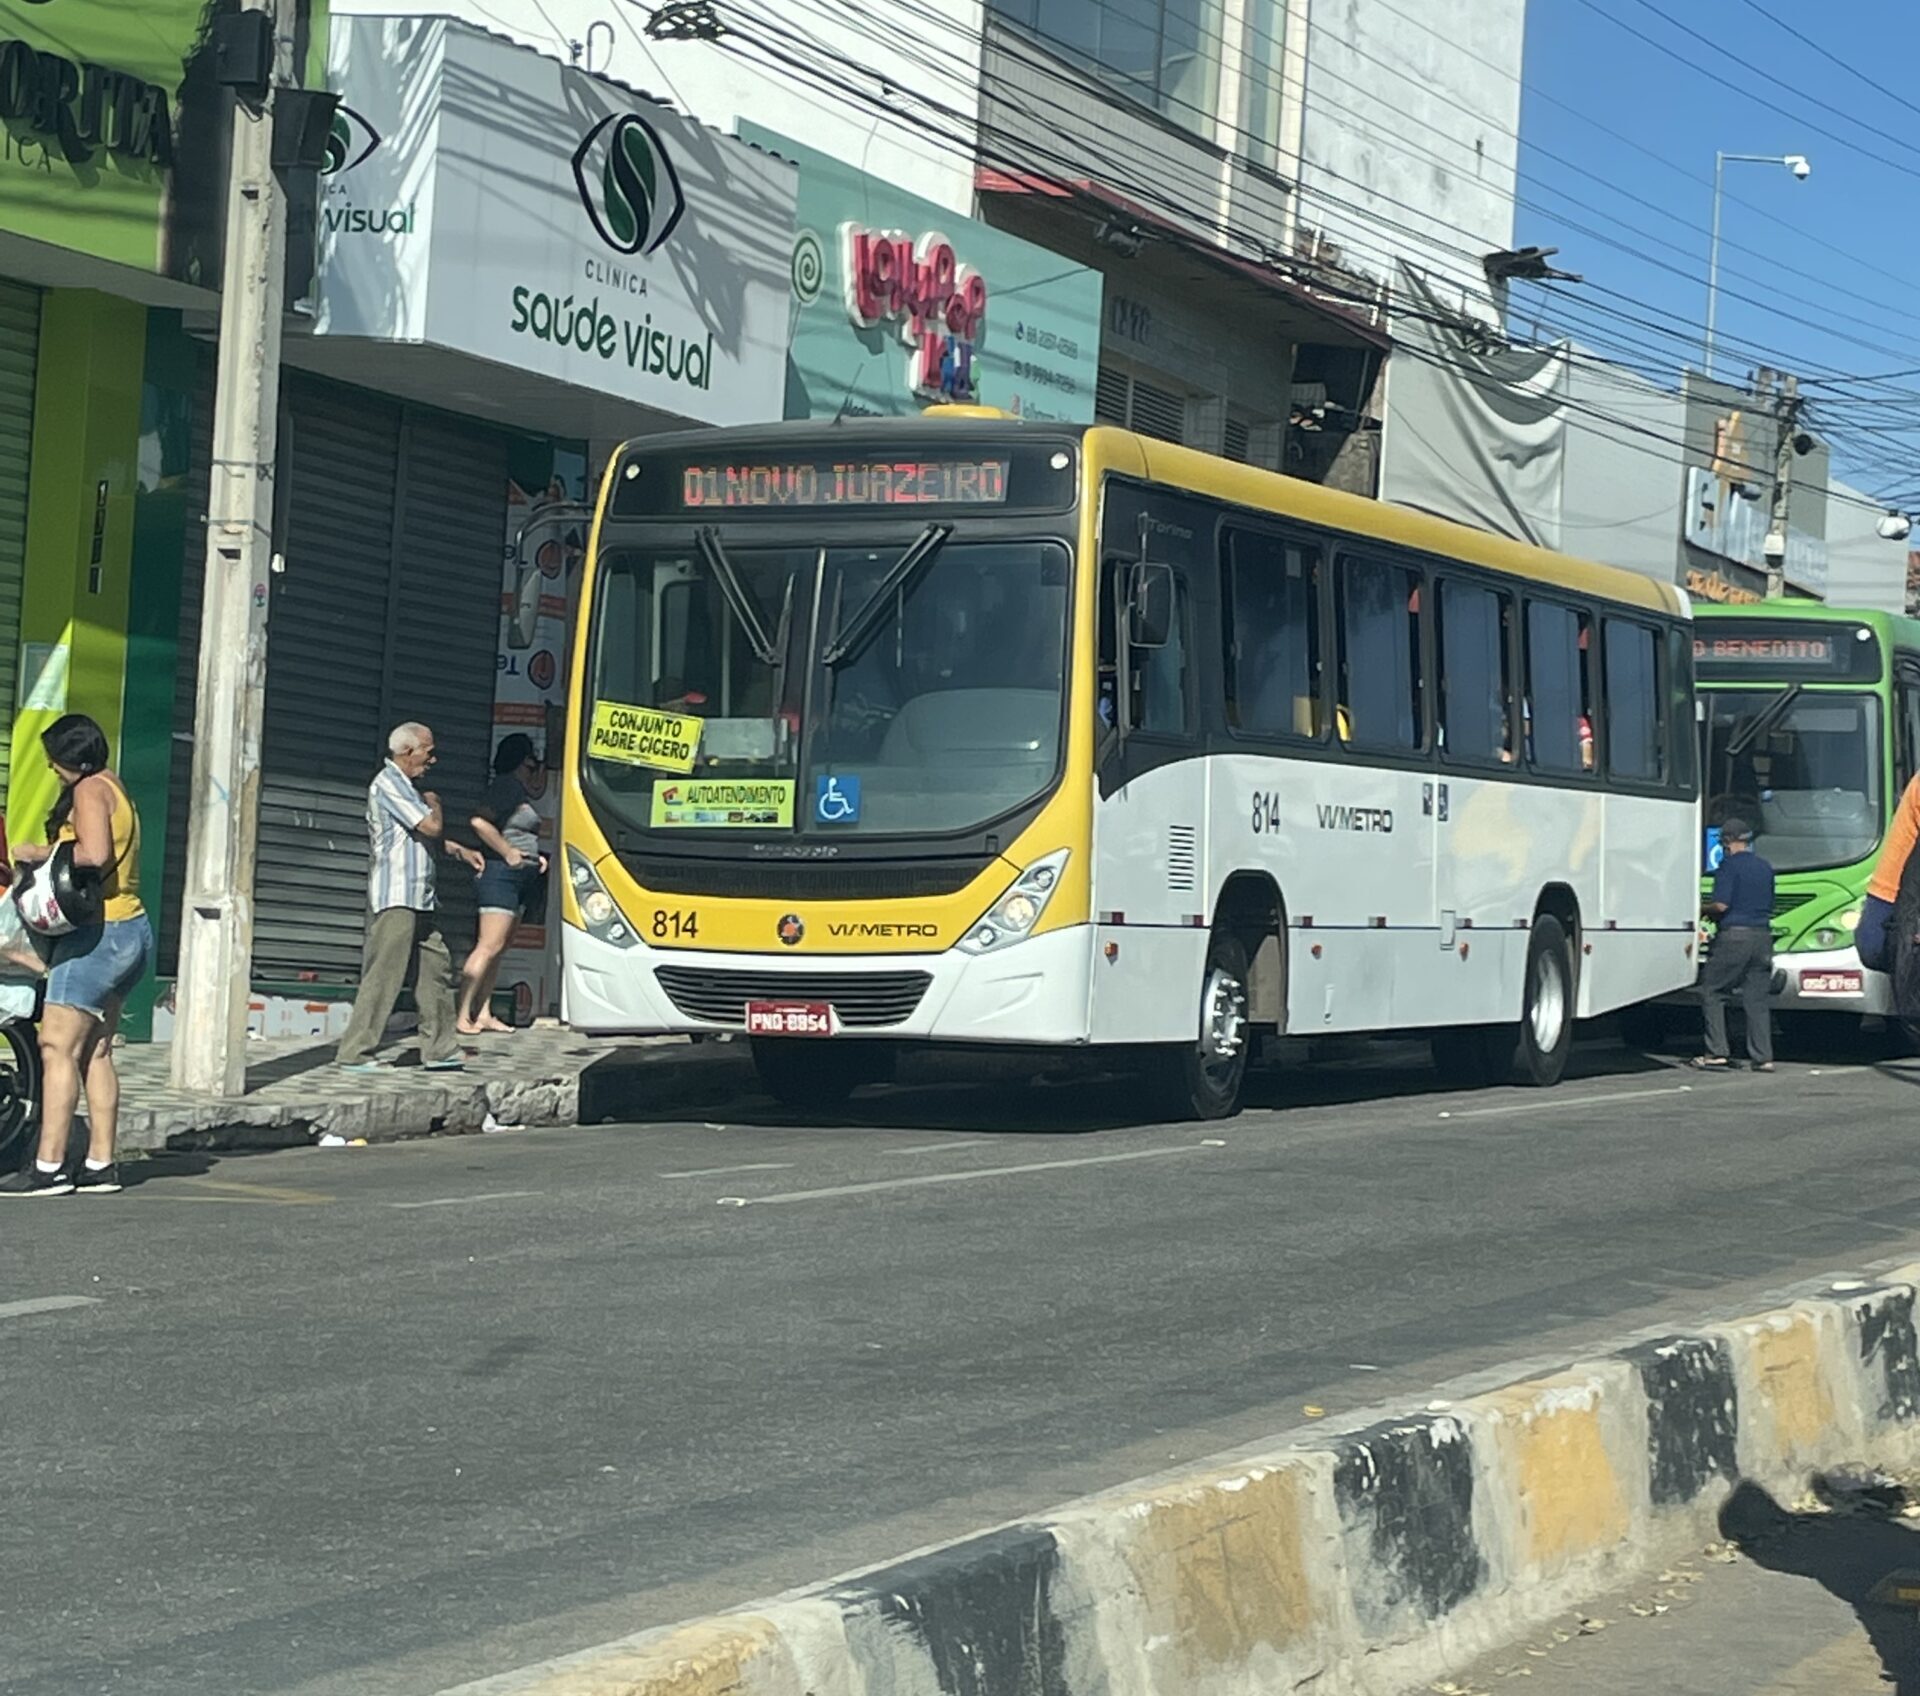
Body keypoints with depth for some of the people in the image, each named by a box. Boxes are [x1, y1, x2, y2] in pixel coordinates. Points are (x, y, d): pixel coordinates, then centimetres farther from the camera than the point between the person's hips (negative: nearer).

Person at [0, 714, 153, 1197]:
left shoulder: (90, 790, -9)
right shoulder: (116, 790, 19)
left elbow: (94, 854, -25)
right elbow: (112, 859, 13)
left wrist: (41, 854, -12)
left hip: (98, 933, -10)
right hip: (131, 931, 10)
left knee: (58, 1048, -10)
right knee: (95, 1052, 10)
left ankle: (49, 1167, -13)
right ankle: (100, 1164, 10)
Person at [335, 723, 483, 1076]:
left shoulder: (408, 786, 20)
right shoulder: (388, 784, -11)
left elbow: (428, 836, 30)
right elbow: (430, 825, -18)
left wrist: (460, 851, 19)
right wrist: (434, 803, 2)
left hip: (420, 899, 10)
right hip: (395, 898, -10)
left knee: (437, 968, 10)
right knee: (383, 976, -10)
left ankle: (439, 1050, 17)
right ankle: (355, 1053, -7)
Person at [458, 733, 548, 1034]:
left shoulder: (521, 792, 18)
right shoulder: (509, 785, -11)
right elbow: (480, 821, -22)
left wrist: (535, 857, 12)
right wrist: (509, 854, -17)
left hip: (520, 879, 10)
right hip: (502, 874, -10)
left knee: (497, 949, 8)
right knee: (489, 946, -12)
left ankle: (483, 1014, 10)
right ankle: (463, 1016, -14)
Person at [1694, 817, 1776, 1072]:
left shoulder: (1730, 865, -8)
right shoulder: (1765, 867, 13)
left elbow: (1721, 904, -16)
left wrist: (1704, 909, 3)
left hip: (1734, 936, -6)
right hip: (1762, 936, 6)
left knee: (1712, 991, 5)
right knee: (1756, 998, 9)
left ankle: (1717, 1052, -2)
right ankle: (1763, 1057, 4)